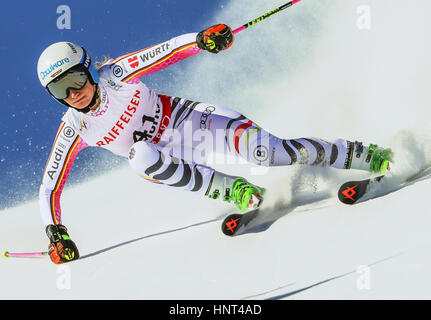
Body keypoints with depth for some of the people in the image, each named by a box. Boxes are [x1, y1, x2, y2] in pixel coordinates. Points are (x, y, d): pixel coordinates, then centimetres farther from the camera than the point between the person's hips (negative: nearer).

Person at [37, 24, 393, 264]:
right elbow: (50, 187, -5)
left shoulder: (114, 74, -17)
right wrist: (55, 233, -16)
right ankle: (231, 189, -22)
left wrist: (201, 38, -40)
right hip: (164, 156, 2)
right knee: (142, 157, -36)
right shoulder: (73, 130, -11)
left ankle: (361, 155, -12)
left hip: (187, 118, -2)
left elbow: (163, 53, -21)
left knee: (259, 148, -26)